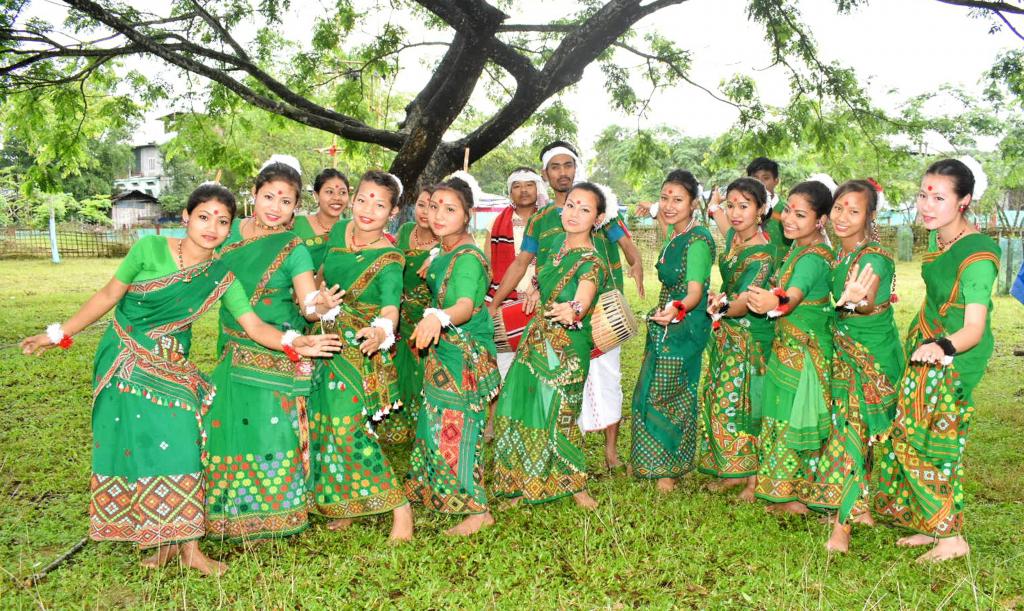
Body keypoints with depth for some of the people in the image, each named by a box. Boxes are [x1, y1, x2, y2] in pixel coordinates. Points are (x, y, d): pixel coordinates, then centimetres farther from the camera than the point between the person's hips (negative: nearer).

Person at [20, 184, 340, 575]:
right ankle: (162, 543, 14)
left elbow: (255, 327, -14)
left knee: (179, 446, -4)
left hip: (172, 367, 2)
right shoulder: (150, 249, -14)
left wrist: (294, 344, -31)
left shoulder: (221, 277, -7)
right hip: (123, 362, -2)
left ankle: (188, 548, 8)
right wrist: (59, 334, 1)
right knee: (132, 449, 1)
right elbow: (108, 296, -4)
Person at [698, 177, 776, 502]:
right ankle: (733, 470, 23)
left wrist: (724, 306, -45)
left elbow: (745, 303, -29)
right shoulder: (733, 236, 1)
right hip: (725, 332, 8)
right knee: (720, 399, 11)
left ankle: (754, 477, 12)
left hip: (750, 335, -8)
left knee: (745, 402, -3)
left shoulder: (762, 253, -21)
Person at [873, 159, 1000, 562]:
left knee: (935, 443, -2)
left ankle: (952, 538, 13)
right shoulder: (938, 237, 1)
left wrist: (943, 346, -47)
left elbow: (974, 328, -29)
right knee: (908, 438, 12)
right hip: (926, 350, 8)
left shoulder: (976, 255, -24)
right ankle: (930, 526, 25)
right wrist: (922, 343, 15)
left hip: (954, 360, -8)